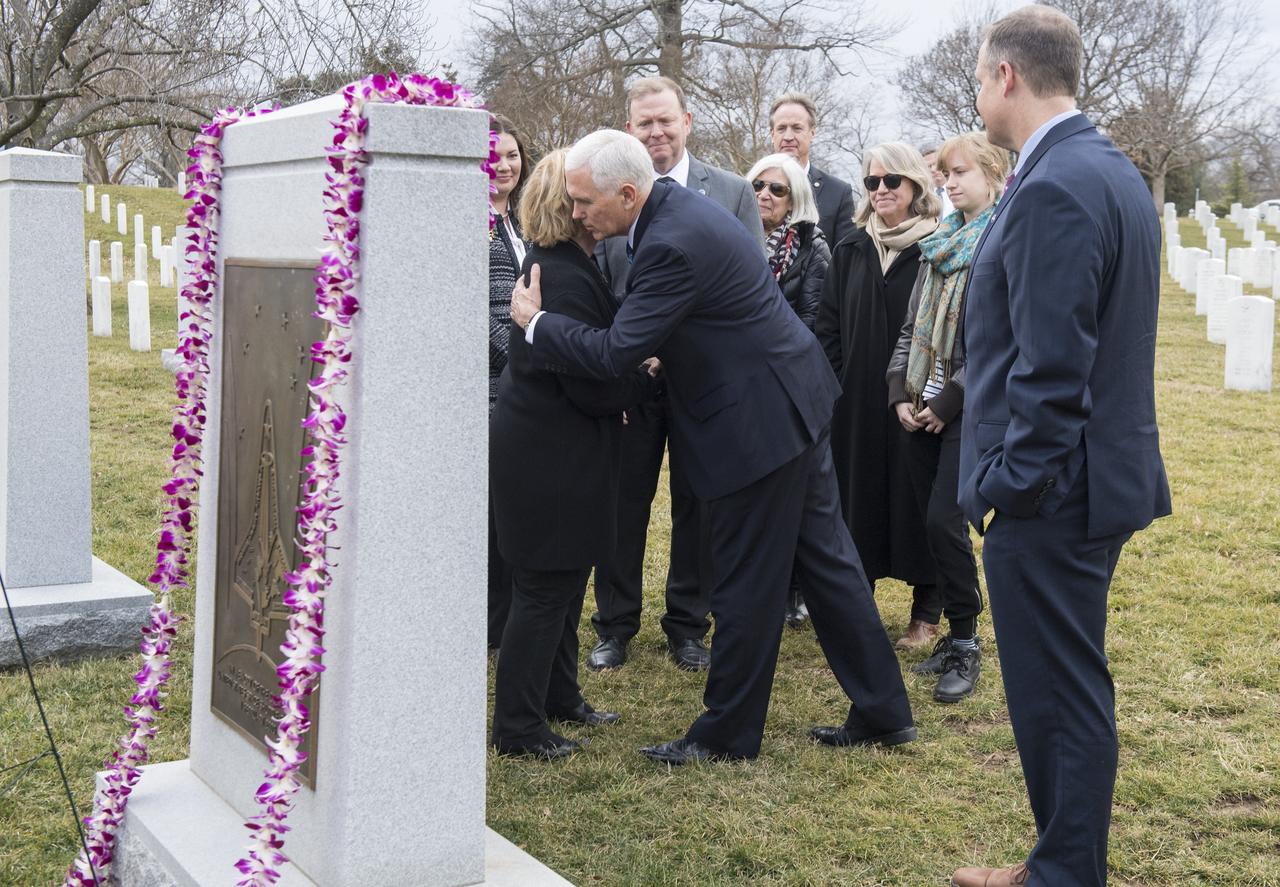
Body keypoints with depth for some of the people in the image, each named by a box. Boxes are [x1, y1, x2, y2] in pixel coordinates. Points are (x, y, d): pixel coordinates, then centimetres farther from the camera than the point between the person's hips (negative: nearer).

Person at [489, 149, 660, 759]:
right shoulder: (567, 279, -23)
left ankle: (559, 697, 35)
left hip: (553, 451, 10)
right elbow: (591, 389, -23)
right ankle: (518, 727, 12)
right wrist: (652, 373, -9)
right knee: (545, 590, 1)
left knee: (564, 581, 20)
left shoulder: (556, 264, 9)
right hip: (550, 459, -10)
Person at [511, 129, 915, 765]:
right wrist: (667, 358, 15)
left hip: (757, 423, -10)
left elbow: (612, 354, -25)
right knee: (824, 557, 14)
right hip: (793, 402, 10)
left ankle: (728, 734, 18)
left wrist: (535, 320, -12)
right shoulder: (679, 208, 7)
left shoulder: (672, 244, -25)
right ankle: (882, 712, 23)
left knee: (744, 585, 3)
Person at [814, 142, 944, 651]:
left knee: (917, 496, 4)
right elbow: (828, 324, 10)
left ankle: (926, 613, 15)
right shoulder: (851, 251, 9)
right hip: (856, 402, 4)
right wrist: (834, 386, 1)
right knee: (858, 495, 8)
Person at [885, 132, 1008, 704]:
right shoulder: (939, 243, 14)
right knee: (931, 521, 8)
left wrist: (949, 400, -14)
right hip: (920, 409, 7)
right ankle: (955, 634, 20)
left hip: (970, 409, -7)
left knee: (944, 520, -12)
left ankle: (965, 647, 1)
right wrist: (900, 393, 3)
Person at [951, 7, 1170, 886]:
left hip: (1050, 491, -10)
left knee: (1058, 695, 1)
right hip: (1103, 472, 10)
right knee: (1070, 686, 18)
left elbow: (1050, 369, -23)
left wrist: (1009, 485, -16)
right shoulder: (1113, 171, 12)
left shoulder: (1052, 189, -20)